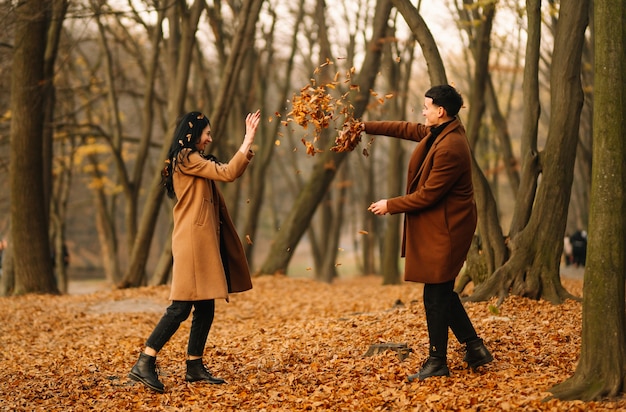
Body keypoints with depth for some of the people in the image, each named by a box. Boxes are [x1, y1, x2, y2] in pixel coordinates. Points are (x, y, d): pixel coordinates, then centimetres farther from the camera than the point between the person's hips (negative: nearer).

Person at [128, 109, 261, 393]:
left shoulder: (194, 161, 21)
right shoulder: (186, 158, -10)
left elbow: (229, 172, 26)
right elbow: (228, 173, -17)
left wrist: (249, 142, 16)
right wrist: (248, 140, -13)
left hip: (204, 240, 10)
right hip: (193, 239, -10)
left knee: (205, 306, 9)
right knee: (182, 306, -13)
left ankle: (195, 367, 12)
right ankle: (144, 364, -13)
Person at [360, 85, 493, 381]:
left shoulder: (450, 149, -26)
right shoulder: (440, 131, 5)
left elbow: (427, 195, -22)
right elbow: (408, 129, 21)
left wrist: (390, 206, -10)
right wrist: (366, 127, 20)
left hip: (444, 231, -11)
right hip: (438, 226, 11)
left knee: (436, 295, -2)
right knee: (443, 292, 16)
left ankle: (437, 363, 8)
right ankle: (474, 348, 23)